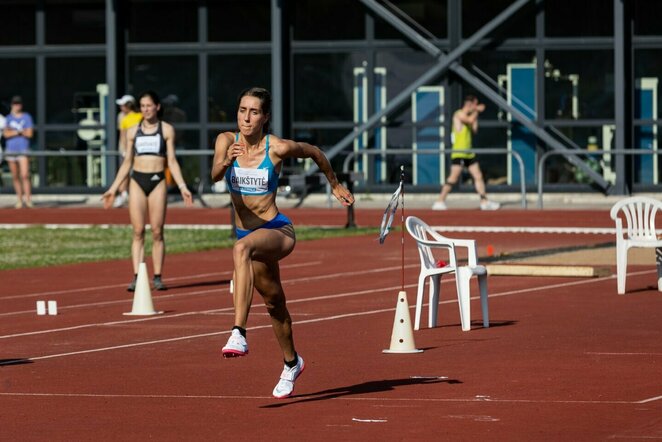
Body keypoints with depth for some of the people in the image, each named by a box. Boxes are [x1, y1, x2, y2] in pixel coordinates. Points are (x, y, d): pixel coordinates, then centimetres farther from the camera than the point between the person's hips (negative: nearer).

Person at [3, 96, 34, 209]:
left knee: (24, 175, -16)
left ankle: (28, 199, -19)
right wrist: (19, 132, -11)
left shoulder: (26, 117, 4)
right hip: (10, 150, 3)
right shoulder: (8, 118, 12)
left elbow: (29, 133, -5)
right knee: (15, 177, 4)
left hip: (23, 149, -3)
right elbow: (5, 134, 0)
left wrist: (13, 131, -5)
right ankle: (19, 200, 9)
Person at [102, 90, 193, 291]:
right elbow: (127, 162, 15)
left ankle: (157, 277, 3)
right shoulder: (133, 132, 11)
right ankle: (136, 277, -5)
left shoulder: (166, 130, 6)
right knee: (138, 232, -2)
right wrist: (113, 189, 12)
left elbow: (172, 161, 5)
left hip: (157, 181, -2)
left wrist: (182, 187, -4)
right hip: (137, 181, 2)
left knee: (157, 232, -2)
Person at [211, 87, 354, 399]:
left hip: (278, 232, -6)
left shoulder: (278, 148, -13)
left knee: (242, 248, -39)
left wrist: (335, 186, 18)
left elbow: (314, 153, 6)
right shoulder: (226, 140, -6)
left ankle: (239, 334, -49)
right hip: (248, 233, 6)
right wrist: (226, 161, -46)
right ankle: (291, 364, 48)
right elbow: (215, 175, -24)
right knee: (273, 302, 23)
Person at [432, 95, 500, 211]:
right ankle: (440, 201, -9)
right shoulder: (459, 114, -8)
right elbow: (470, 120, -25)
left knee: (478, 176, 6)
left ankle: (484, 201, 9)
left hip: (469, 153, 9)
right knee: (453, 178, -12)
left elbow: (474, 130, 13)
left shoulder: (467, 115, 17)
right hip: (459, 153, -9)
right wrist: (476, 110, -9)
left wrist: (476, 114, 10)